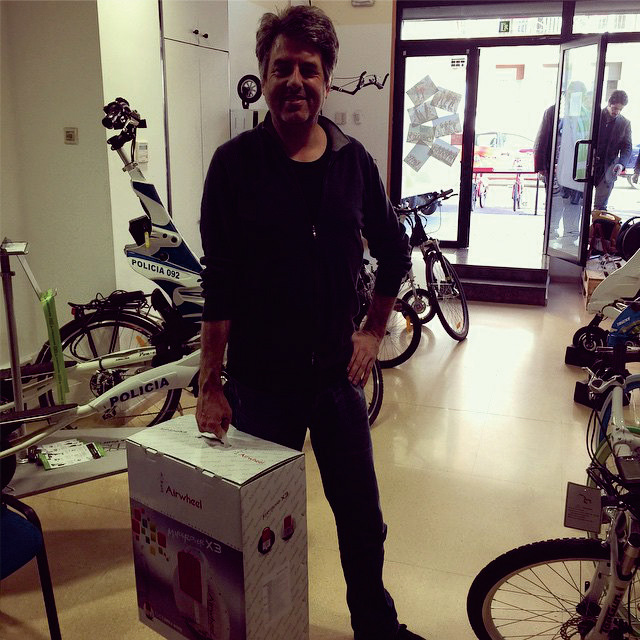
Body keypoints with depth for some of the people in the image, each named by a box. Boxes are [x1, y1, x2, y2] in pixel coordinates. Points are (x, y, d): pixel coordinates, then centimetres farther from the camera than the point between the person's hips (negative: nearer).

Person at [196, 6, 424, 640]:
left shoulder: (354, 161, 1)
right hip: (260, 380, -2)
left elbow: (394, 252, 14)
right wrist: (210, 383, -9)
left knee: (362, 517, 16)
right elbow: (218, 282, -9)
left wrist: (373, 331, 9)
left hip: (336, 374, 3)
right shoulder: (235, 163, -8)